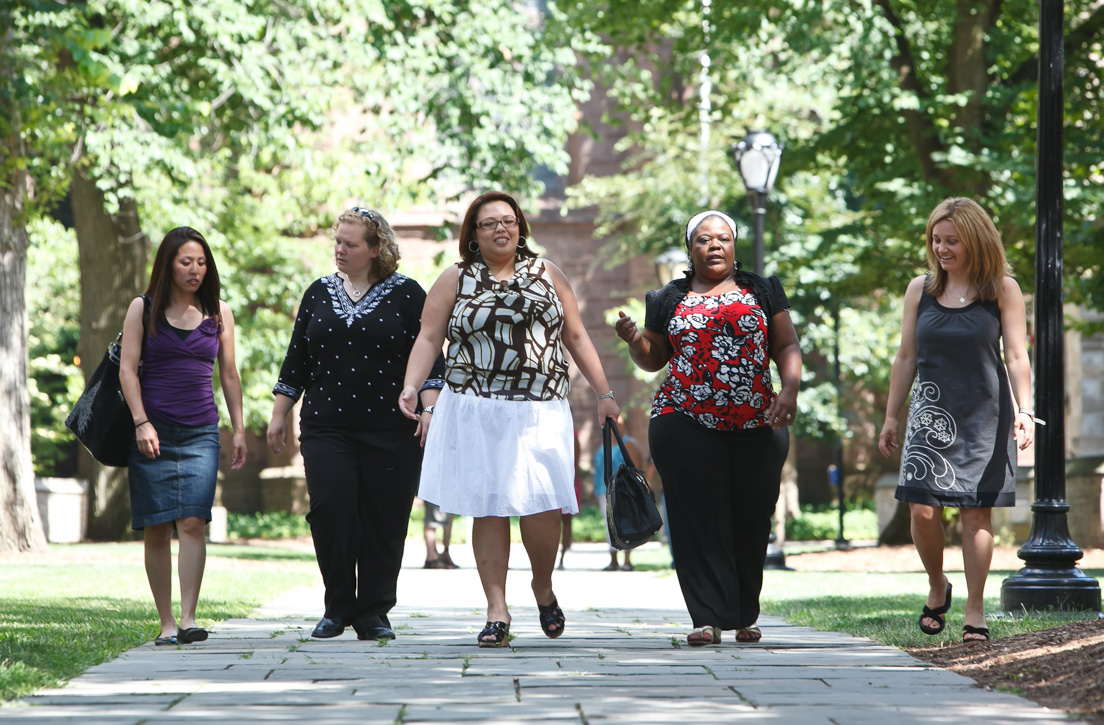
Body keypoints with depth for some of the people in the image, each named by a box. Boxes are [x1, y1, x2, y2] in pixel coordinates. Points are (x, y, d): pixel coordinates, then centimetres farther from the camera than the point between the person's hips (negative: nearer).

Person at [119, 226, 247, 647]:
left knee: (193, 522, -14)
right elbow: (127, 368, 0)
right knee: (156, 530, -1)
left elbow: (228, 374, 16)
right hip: (153, 432, -1)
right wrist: (141, 423, -10)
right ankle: (166, 624, 4)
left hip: (200, 434, 1)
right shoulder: (143, 309, 5)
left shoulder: (218, 312, 11)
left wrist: (239, 430, 12)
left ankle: (188, 619, -18)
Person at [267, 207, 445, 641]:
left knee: (384, 520, -2)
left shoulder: (407, 295, 4)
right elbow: (296, 361, 18)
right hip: (327, 428, 2)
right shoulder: (319, 294, 14)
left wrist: (429, 409, -11)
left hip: (391, 429, -2)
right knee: (330, 509, -11)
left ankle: (374, 614, 8)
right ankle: (337, 608, 2)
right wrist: (278, 415, 15)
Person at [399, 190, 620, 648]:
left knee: (543, 504, -11)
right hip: (477, 412, 0)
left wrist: (603, 393, 10)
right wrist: (411, 386, -14)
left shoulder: (546, 274, 14)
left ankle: (543, 588, 15)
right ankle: (497, 612, 3)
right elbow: (429, 338, 2)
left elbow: (576, 337, 15)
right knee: (489, 509, -3)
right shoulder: (455, 280, 9)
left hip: (540, 412, 1)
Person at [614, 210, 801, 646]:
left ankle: (745, 616, 13)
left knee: (751, 519, 0)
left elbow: (787, 347, 9)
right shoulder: (670, 301, 15)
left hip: (756, 424, 0)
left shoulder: (762, 293, 14)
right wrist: (634, 340, -2)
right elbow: (653, 359, 19)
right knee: (698, 519, -8)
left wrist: (790, 387, -8)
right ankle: (709, 618, -10)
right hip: (686, 424, 0)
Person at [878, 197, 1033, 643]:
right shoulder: (920, 290, 8)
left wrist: (1023, 411, -14)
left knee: (975, 512, -3)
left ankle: (975, 612, 5)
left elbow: (1016, 356, -3)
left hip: (983, 417, -2)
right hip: (932, 414, 2)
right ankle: (937, 587, 17)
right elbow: (906, 358, 12)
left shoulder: (1002, 289, 0)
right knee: (922, 509, -8)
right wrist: (891, 417, 11)